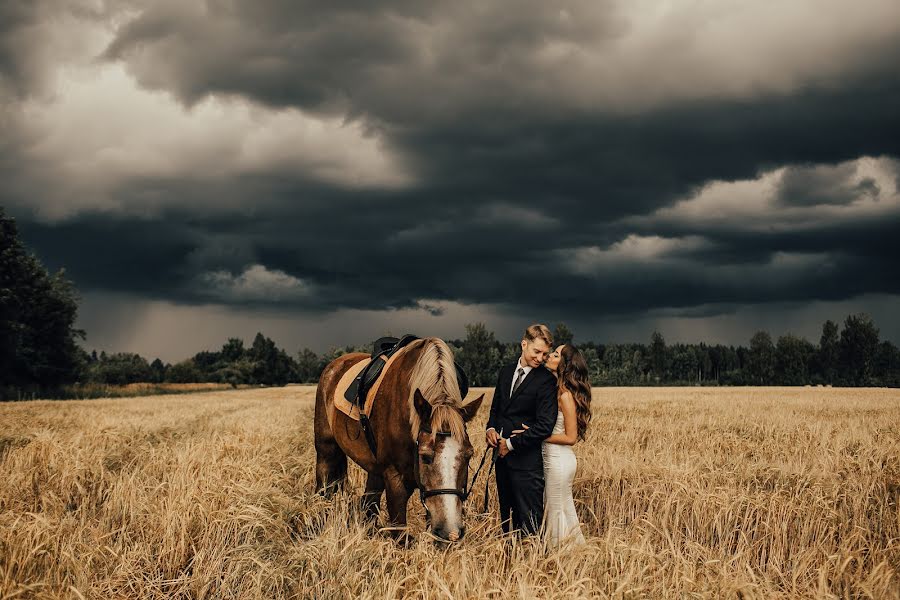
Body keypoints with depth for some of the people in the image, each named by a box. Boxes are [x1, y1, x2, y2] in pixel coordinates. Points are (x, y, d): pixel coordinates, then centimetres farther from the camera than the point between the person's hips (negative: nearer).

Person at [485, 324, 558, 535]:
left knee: (530, 523, -4)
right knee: (507, 517, 16)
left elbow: (545, 425, -17)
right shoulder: (506, 372, 11)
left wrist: (511, 444, -14)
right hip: (503, 457, 7)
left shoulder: (546, 380, -11)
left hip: (527, 462, -7)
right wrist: (491, 428, -1)